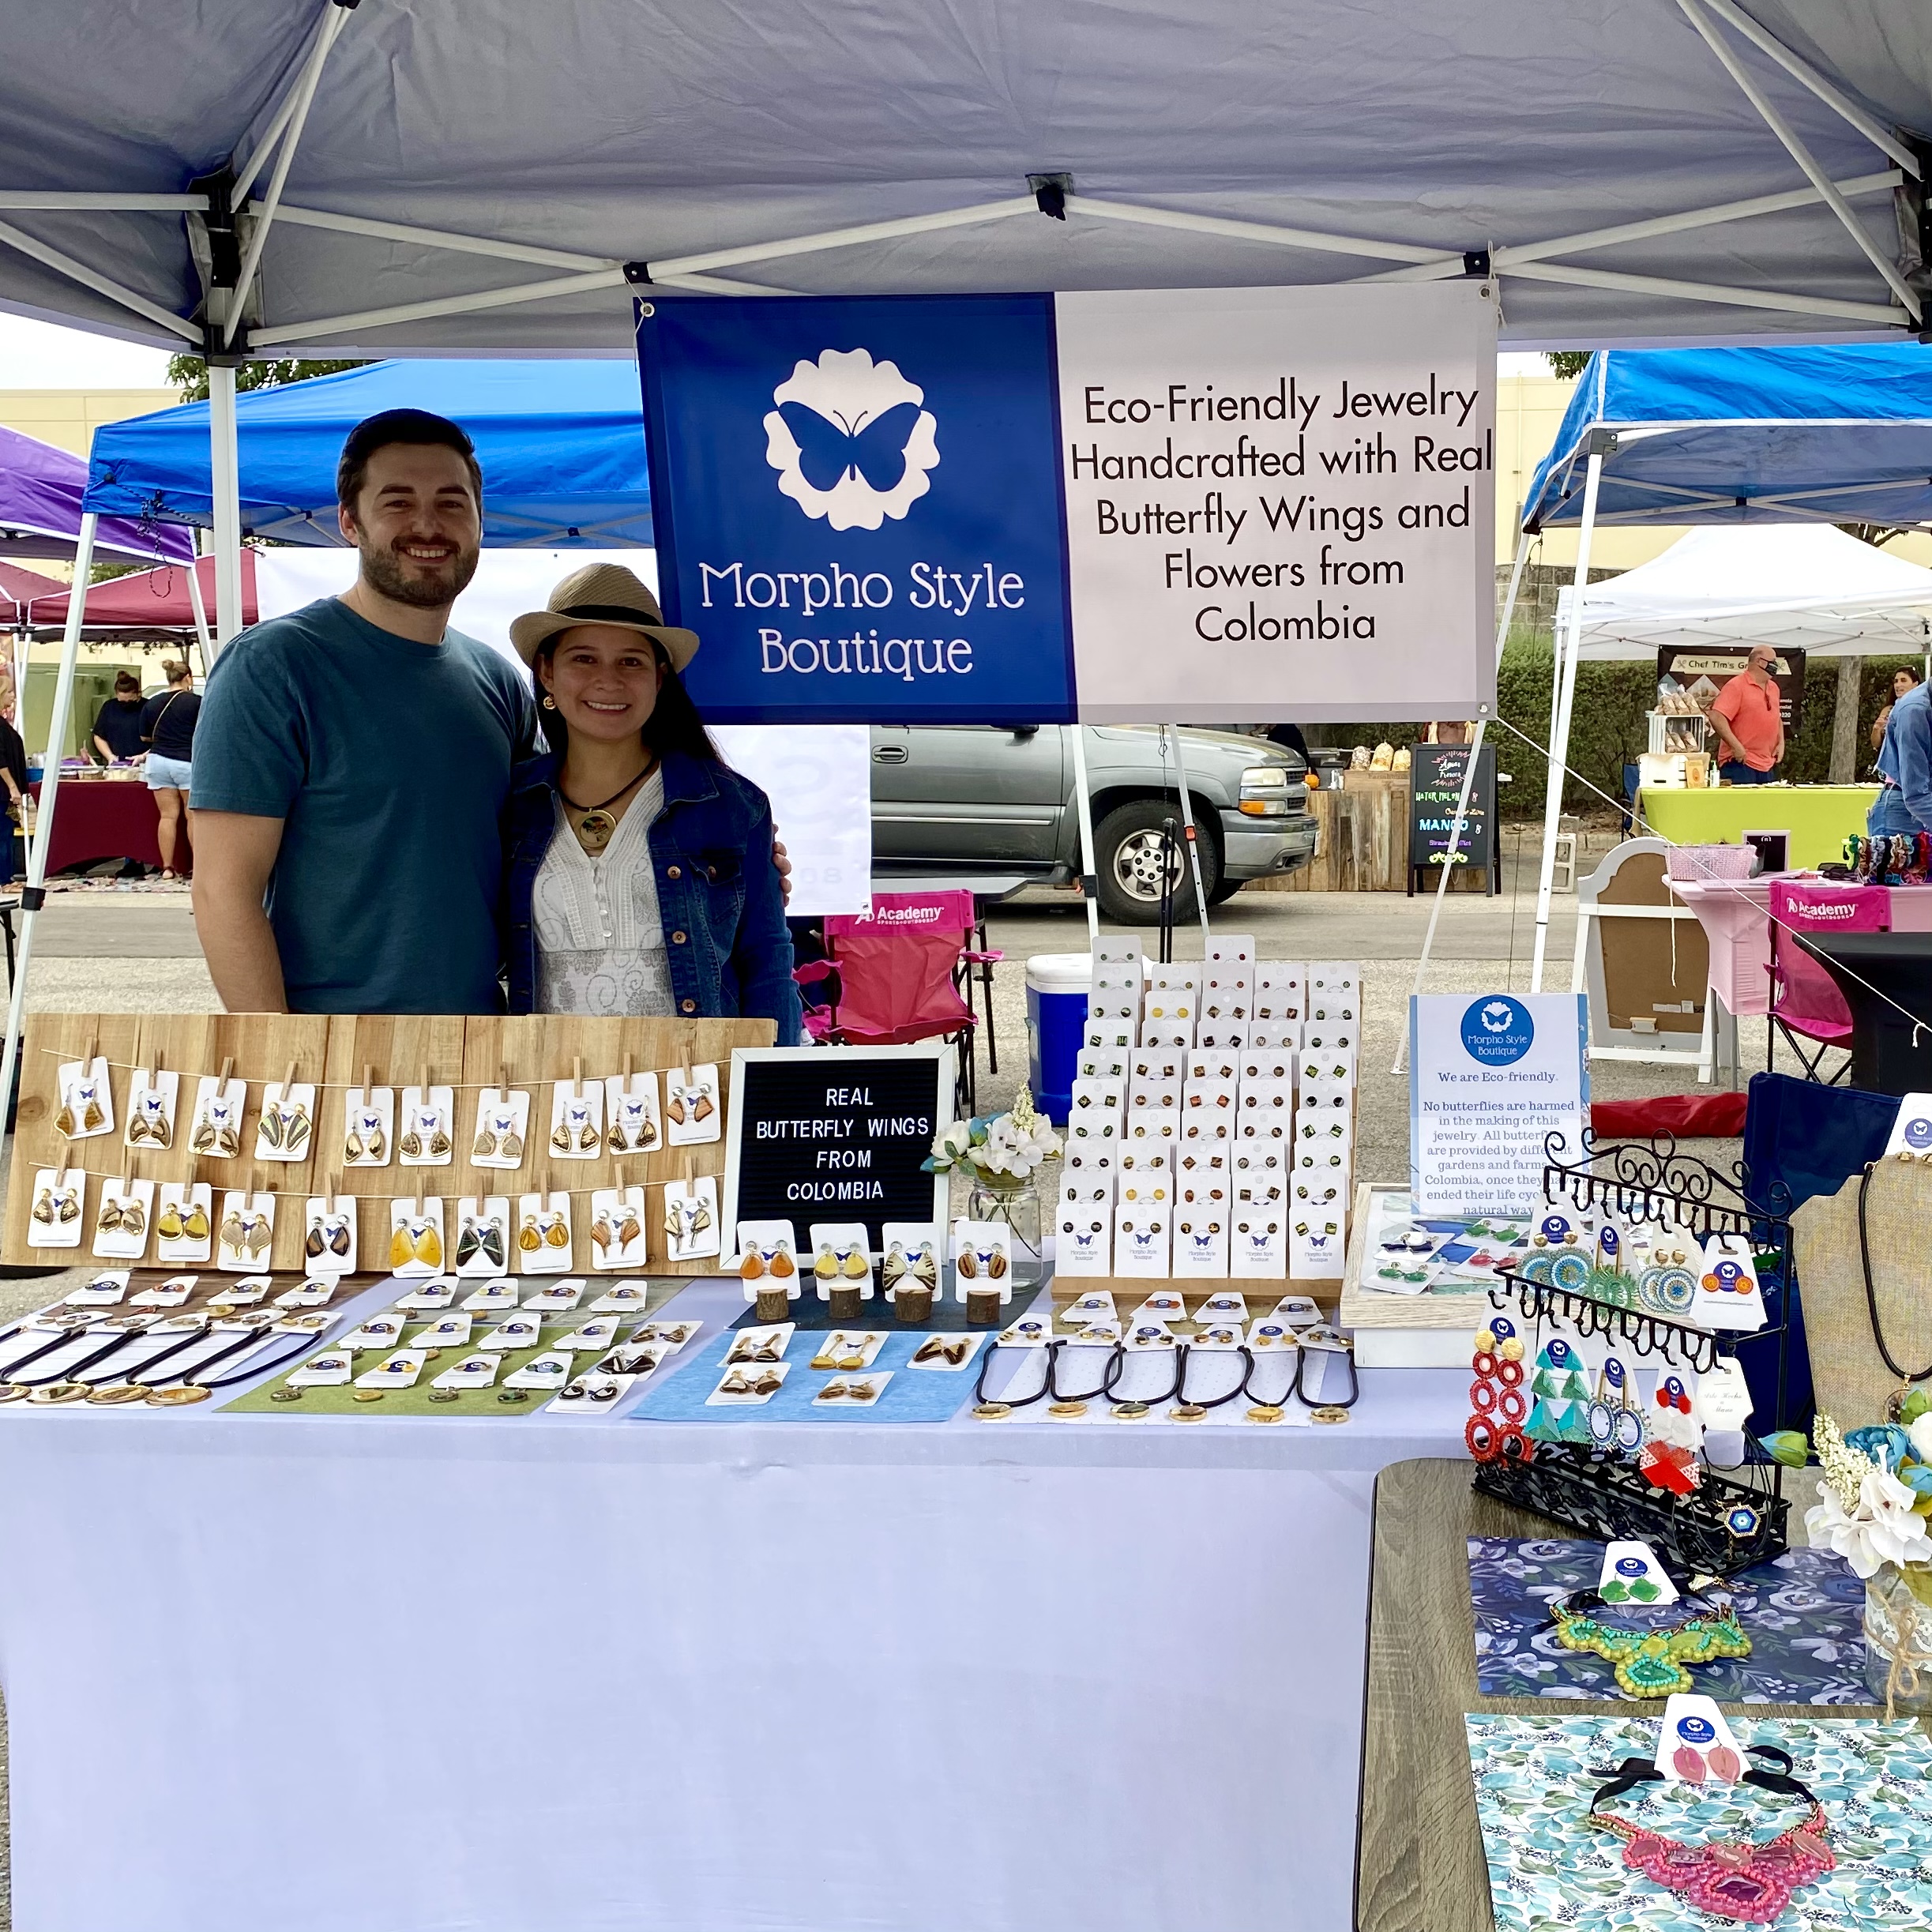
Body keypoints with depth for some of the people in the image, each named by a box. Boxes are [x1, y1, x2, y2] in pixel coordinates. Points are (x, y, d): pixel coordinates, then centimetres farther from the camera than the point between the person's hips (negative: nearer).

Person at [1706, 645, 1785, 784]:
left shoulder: (1773, 688, 17)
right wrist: (1736, 746, -21)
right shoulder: (1737, 686, -8)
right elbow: (1716, 717, -18)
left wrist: (1781, 743, 12)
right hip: (1740, 763, -8)